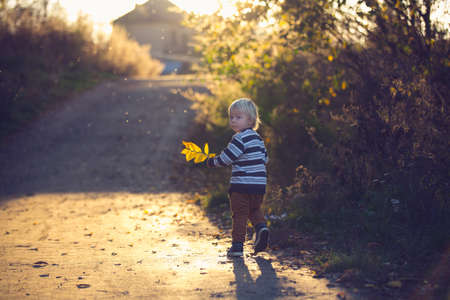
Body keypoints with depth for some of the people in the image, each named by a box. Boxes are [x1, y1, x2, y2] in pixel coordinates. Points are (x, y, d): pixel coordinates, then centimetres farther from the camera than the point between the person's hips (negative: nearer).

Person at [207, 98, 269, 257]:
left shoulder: (240, 138, -14)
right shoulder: (257, 138, 12)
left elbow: (226, 158, -14)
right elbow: (265, 158, 19)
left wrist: (212, 162, 2)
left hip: (241, 184, -8)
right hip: (259, 184, 8)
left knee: (239, 214, 0)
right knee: (254, 209, 24)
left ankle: (237, 245, 1)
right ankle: (261, 226, -3)